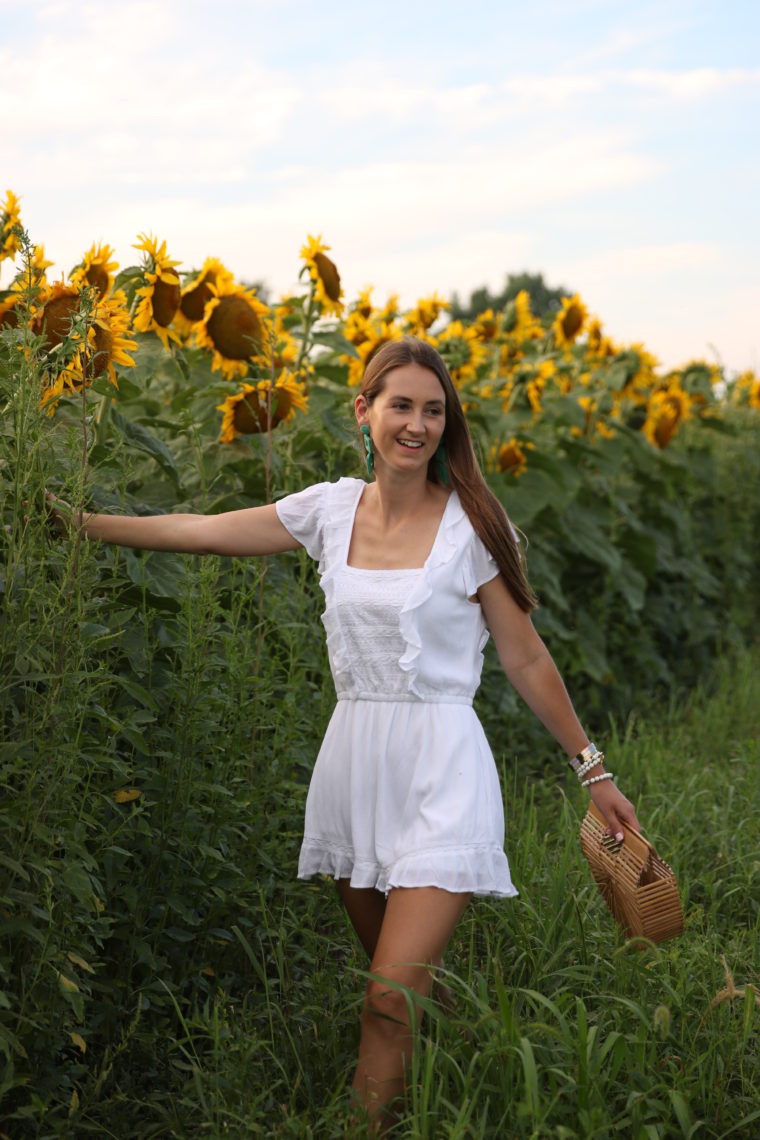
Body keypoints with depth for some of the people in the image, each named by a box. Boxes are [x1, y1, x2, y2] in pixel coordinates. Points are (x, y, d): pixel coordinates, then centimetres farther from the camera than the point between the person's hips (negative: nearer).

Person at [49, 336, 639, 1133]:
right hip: (352, 765, 4)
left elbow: (526, 660, 1)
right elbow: (203, 532, 7)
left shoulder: (471, 525, -5)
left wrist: (593, 770, 3)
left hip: (439, 771, -4)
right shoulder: (331, 510, 5)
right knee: (396, 978, 13)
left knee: (392, 1003, -14)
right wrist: (78, 522, 4)